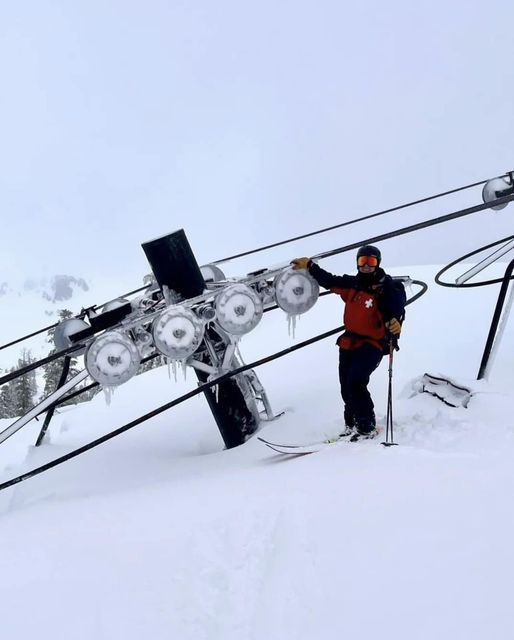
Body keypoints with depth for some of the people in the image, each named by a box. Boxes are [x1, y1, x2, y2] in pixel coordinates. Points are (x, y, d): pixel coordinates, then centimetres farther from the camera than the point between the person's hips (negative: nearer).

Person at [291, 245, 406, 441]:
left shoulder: (388, 289, -12)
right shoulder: (352, 284, 4)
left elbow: (396, 312, -25)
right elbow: (330, 281, 18)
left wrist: (395, 324, -47)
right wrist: (310, 266, 20)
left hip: (372, 344, -6)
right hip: (349, 342, 7)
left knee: (355, 383, -19)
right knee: (346, 387, 10)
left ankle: (367, 428, -9)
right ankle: (352, 426, 26)